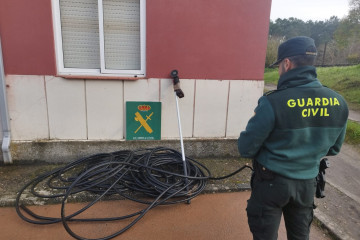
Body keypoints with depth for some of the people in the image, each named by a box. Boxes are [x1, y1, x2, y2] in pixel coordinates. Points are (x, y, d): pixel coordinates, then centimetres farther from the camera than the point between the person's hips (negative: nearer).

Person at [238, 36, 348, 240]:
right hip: (308, 183, 5)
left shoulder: (273, 102, -24)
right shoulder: (339, 103, -6)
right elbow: (333, 149, 7)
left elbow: (246, 149, -17)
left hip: (272, 183, -5)